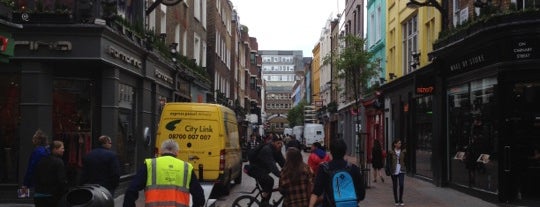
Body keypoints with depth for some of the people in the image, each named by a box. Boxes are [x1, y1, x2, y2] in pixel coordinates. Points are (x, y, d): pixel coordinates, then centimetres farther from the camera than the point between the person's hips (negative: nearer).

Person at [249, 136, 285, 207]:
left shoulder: (277, 150, 0)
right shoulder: (266, 150, -30)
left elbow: (282, 162, -3)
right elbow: (271, 164, -42)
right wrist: (279, 174, -52)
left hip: (263, 170, 10)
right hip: (255, 169, -10)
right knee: (269, 181, -29)